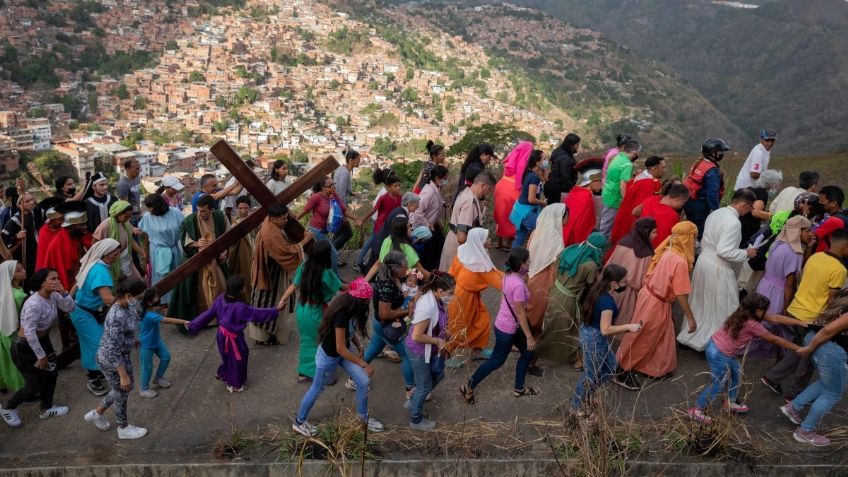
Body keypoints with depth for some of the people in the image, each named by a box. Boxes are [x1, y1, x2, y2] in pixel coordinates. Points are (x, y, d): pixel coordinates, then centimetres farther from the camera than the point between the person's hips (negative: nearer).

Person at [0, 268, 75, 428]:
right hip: (24, 347, -8)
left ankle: (46, 409, 34)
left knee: (52, 373, 14)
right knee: (36, 384, 2)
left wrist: (63, 293, -21)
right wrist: (41, 356, -23)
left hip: (43, 341, 8)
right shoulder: (34, 304, -31)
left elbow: (70, 308, -2)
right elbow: (29, 332, -31)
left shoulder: (53, 296, -7)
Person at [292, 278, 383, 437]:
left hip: (343, 352, 7)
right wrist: (364, 364, -25)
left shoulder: (350, 307, -11)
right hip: (329, 356, -7)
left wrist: (359, 345, -10)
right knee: (317, 389, 12)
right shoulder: (341, 314, -36)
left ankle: (363, 416, 28)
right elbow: (340, 349, -31)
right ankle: (299, 422, 35)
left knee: (364, 381, 6)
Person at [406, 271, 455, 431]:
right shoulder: (427, 307, -36)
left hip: (430, 349, 9)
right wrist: (438, 341, -21)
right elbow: (416, 336, -32)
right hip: (418, 351, -9)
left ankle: (413, 401, 46)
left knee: (438, 375, 25)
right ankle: (416, 420, 34)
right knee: (425, 385, 11)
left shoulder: (436, 299, -7)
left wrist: (444, 334, 0)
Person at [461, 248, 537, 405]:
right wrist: (529, 336, -17)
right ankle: (468, 387, 22)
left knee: (527, 353, 20)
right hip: (507, 329, -9)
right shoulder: (518, 284, -31)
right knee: (497, 361, 9)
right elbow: (520, 313, -25)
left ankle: (519, 388, 36)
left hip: (506, 324, 9)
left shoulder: (508, 275, -4)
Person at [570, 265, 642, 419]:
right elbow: (605, 330, -28)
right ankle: (578, 407, 28)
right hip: (595, 339, -9)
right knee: (590, 375, 10)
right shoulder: (607, 301, -30)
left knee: (610, 366, 24)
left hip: (588, 332, 9)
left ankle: (587, 395, 37)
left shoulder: (597, 289, -3)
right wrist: (628, 327, -22)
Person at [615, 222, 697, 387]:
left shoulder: (668, 251, -1)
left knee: (660, 336, 23)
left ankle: (656, 368, 37)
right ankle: (623, 372, 19)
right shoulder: (680, 262, -25)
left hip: (649, 294, 8)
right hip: (655, 302, -8)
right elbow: (681, 295, -23)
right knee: (642, 338, 6)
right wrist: (690, 317, -15)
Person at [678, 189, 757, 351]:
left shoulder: (715, 213, 4)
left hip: (704, 261, 9)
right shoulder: (733, 222, -22)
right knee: (721, 307, 7)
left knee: (701, 303, 21)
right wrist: (746, 253, -12)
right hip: (718, 268, -9)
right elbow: (724, 251, -25)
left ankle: (690, 336, 33)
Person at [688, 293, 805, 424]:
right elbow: (774, 340, -13)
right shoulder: (752, 324, -23)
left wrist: (802, 323, 1)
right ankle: (696, 411, 17)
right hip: (719, 355, -9)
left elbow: (776, 318, 3)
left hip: (719, 348, 10)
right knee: (717, 385, 5)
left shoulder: (746, 314, 1)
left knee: (736, 373, 24)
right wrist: (799, 349, -3)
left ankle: (731, 403, 41)